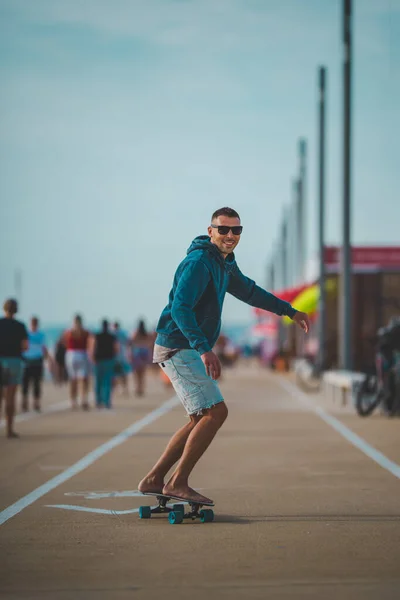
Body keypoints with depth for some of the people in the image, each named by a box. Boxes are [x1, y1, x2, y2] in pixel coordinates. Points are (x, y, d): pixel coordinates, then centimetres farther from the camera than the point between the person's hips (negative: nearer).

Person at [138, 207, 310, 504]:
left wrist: (290, 311, 33)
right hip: (178, 348, -10)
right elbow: (180, 308, -28)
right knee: (216, 412, -16)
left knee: (202, 419, 13)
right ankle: (178, 482, -11)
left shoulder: (225, 263, 14)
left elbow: (248, 291, 32)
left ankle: (154, 480, 16)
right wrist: (204, 349, -37)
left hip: (191, 351, 10)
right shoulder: (198, 262, -17)